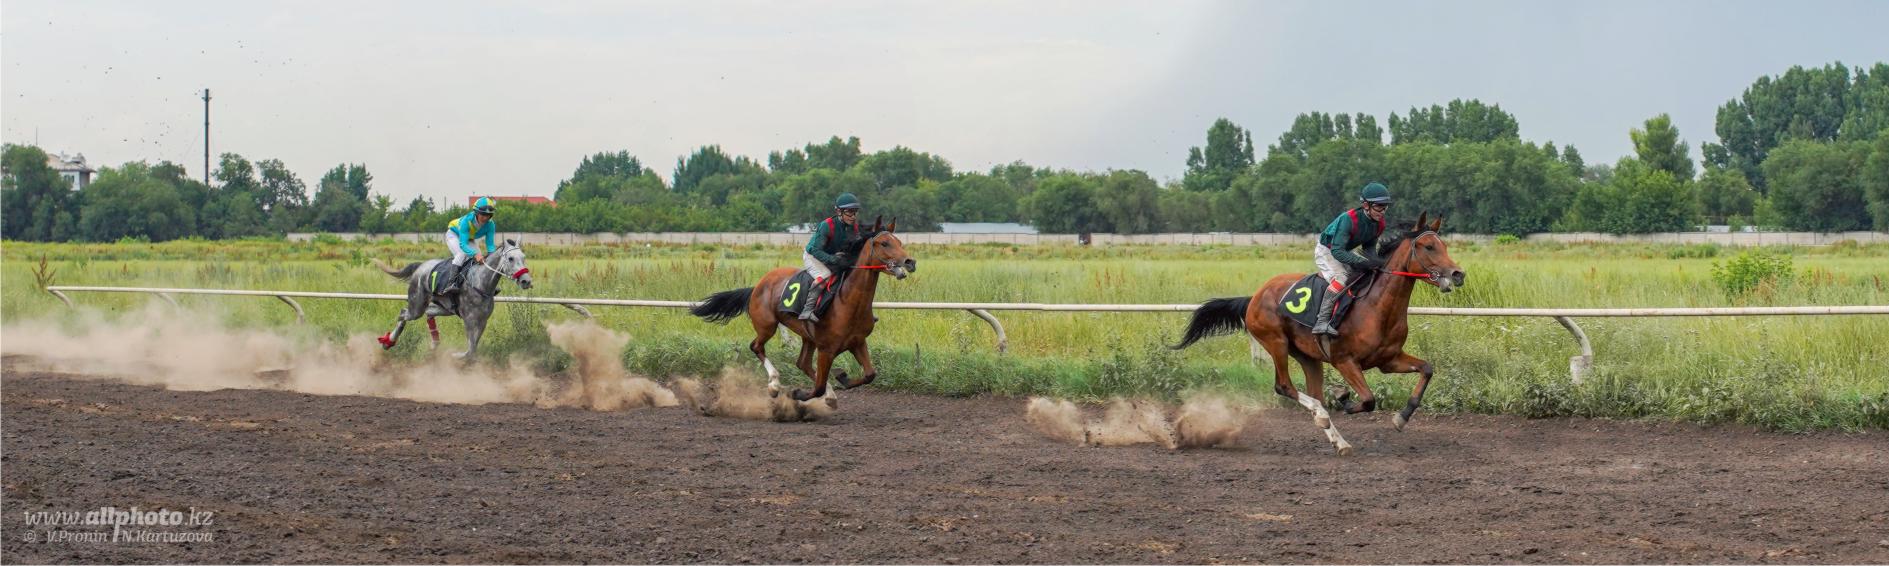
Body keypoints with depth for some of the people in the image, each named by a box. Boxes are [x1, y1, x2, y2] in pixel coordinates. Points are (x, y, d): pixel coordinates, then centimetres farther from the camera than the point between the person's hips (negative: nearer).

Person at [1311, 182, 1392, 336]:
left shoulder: (1379, 224, -11)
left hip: (1345, 251, 8)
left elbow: (1368, 247, 5)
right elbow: (1336, 251, -37)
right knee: (1340, 278, -31)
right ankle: (1322, 322, -33)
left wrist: (1375, 262, -18)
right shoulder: (1348, 219, -34)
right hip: (1326, 251, -8)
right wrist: (1365, 263, -44)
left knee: (1374, 271, 3)